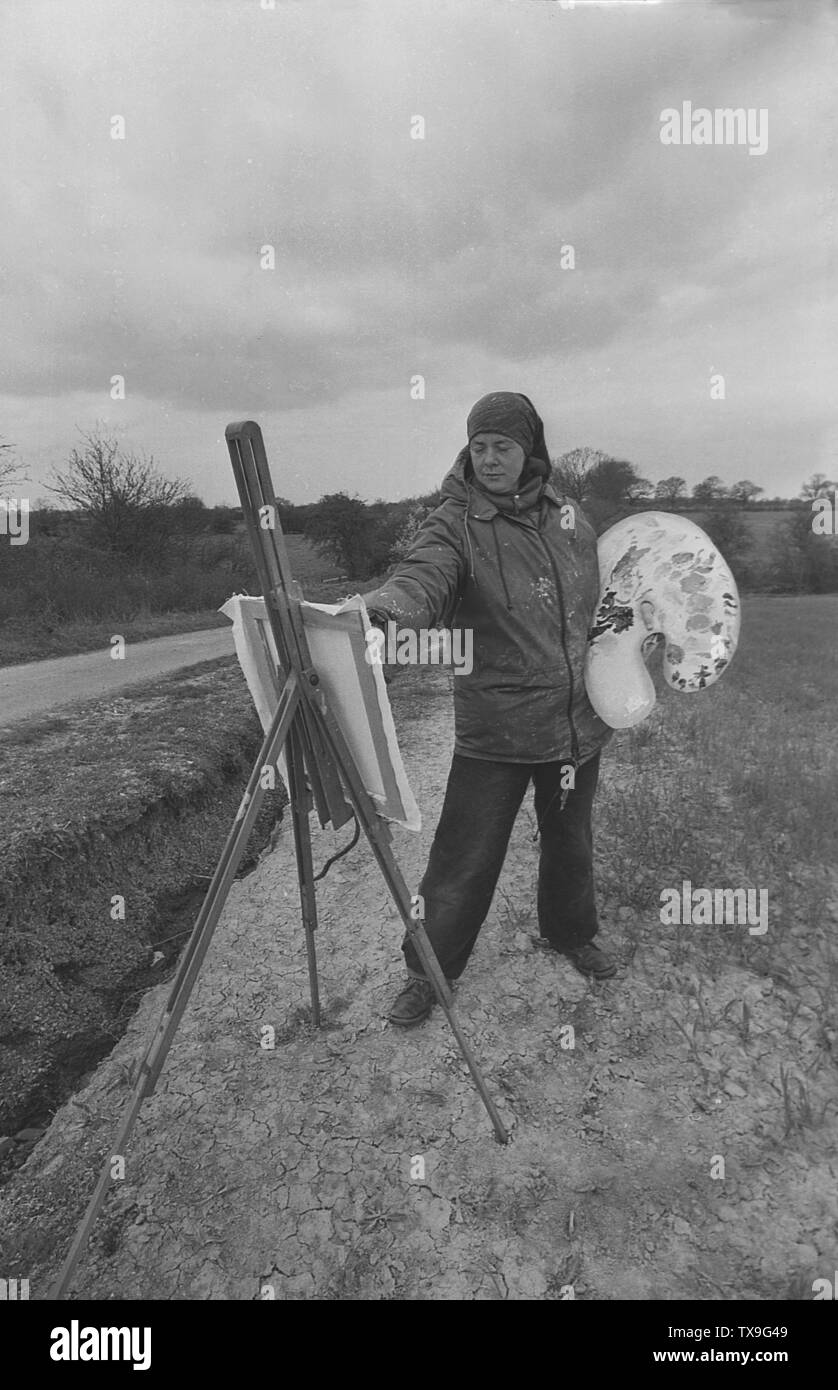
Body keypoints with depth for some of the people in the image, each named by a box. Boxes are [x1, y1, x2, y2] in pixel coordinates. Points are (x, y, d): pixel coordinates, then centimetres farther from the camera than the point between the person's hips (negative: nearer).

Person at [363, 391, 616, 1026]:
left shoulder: (566, 513, 4)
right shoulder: (456, 524, -11)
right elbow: (423, 575, -32)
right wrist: (386, 605, -51)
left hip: (579, 722, 5)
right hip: (495, 731, -4)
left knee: (571, 841, 22)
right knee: (464, 860, 2)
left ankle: (570, 934, 49)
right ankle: (430, 971, 25)